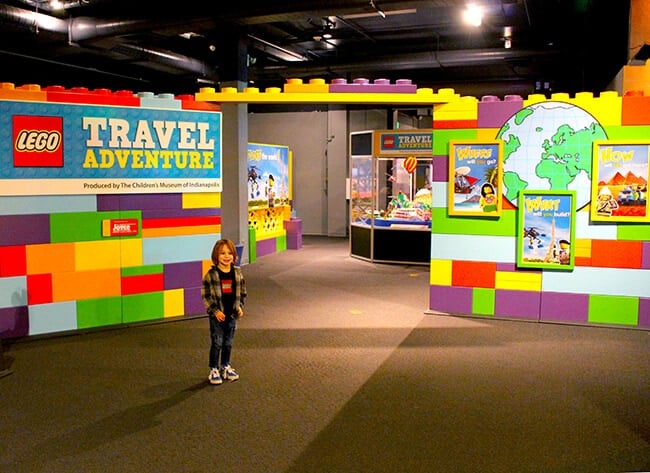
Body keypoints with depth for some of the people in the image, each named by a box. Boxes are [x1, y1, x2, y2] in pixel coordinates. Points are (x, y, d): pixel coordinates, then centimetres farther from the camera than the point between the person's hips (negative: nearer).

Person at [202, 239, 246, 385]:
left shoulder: (237, 273, 1)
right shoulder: (211, 274, -11)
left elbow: (242, 293, 11)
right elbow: (206, 295, -9)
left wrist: (240, 307, -1)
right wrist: (215, 311, -14)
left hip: (232, 314, 4)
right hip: (217, 315, -4)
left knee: (228, 343, 14)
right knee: (217, 343, 2)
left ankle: (225, 367, 31)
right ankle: (214, 370, 15)